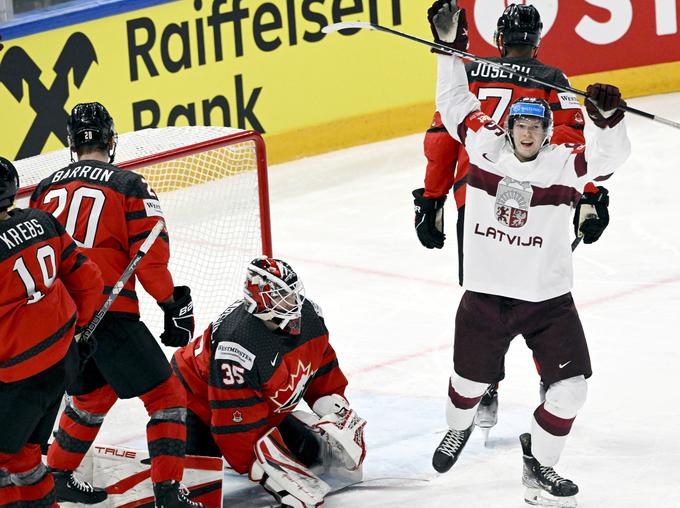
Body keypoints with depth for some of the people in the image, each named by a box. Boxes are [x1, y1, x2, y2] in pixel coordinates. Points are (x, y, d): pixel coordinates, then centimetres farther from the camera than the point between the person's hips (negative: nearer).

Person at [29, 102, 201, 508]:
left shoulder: (45, 190, 12)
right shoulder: (129, 186, -3)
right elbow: (150, 259, -10)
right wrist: (175, 304, 1)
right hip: (110, 312, -6)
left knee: (94, 394, 28)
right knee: (166, 396, 3)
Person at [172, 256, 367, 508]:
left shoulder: (310, 316, -15)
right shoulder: (240, 345, -39)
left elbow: (321, 366, 8)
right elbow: (236, 424, -36)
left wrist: (335, 407, -2)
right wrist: (273, 474, -36)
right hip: (201, 406, -7)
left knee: (310, 450, -2)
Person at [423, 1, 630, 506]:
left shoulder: (564, 163, -8)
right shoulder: (486, 146, -4)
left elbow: (610, 156, -21)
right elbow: (455, 103, 5)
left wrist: (608, 117, -39)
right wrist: (450, 45, 0)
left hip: (548, 299, -1)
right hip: (486, 294, 1)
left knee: (571, 386, -6)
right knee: (471, 379, 14)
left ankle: (539, 465, 16)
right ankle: (459, 429, 50)